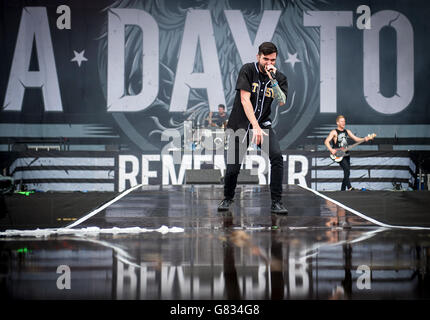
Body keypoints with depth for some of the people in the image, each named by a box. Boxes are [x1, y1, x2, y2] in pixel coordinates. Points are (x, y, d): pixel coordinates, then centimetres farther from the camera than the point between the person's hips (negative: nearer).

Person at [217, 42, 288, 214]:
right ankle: (228, 198, 26)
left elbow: (282, 102, -15)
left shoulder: (280, 77, 1)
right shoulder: (247, 70, -10)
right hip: (241, 124, -2)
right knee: (233, 166, -4)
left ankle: (276, 202, -10)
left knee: (277, 156, -20)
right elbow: (245, 99, -19)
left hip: (264, 124, 2)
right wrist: (255, 126, -28)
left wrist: (272, 80, -26)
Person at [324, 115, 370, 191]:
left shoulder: (347, 131, 13)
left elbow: (356, 139, 10)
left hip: (346, 155, 7)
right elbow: (326, 141, -12)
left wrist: (364, 139, -7)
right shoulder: (334, 132, -4)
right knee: (346, 169, -23)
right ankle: (349, 187, -25)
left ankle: (342, 190, 13)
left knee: (347, 173, 5)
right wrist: (331, 150, -25)